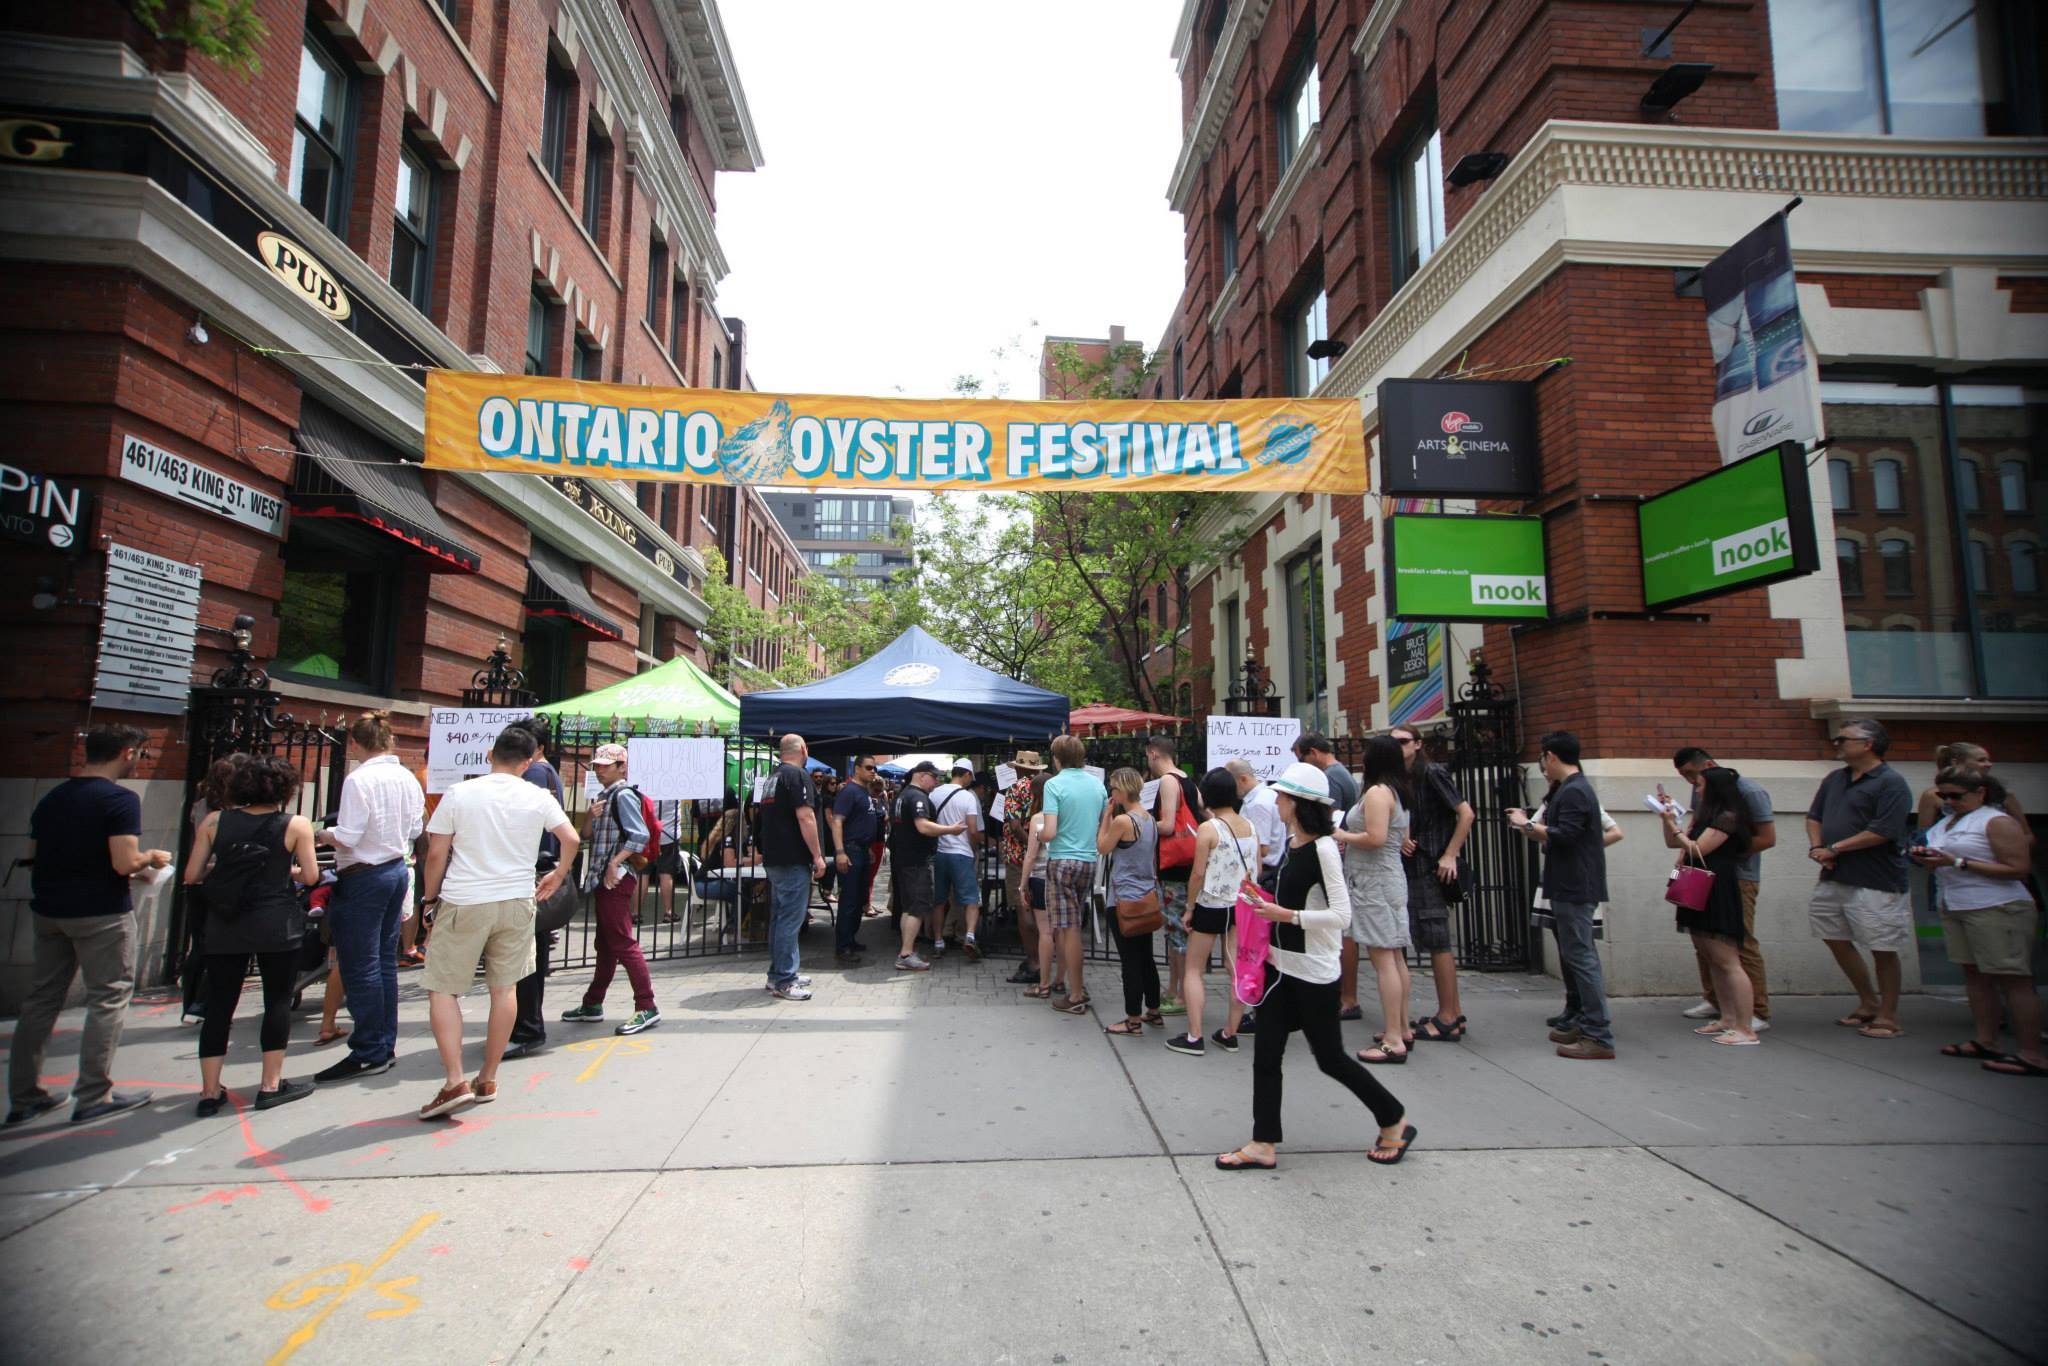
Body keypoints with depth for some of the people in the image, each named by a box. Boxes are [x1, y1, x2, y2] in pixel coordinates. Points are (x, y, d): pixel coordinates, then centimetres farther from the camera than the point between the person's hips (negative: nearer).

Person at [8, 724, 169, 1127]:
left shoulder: (51, 797, 9)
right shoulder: (120, 799, -15)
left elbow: (32, 857, 16)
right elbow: (124, 863, -22)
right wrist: (151, 857, -2)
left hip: (48, 911, 8)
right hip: (100, 913, -7)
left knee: (41, 999, 14)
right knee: (108, 999, 2)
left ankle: (24, 1097, 21)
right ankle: (94, 1097, 4)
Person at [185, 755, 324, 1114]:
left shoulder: (215, 823, 3)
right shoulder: (295, 825, -5)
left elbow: (192, 875, 3)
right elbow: (310, 876, -3)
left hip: (224, 926, 3)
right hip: (276, 925, -3)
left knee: (219, 1005, 10)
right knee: (278, 1001, 7)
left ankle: (210, 1092, 14)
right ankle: (271, 1085, 11)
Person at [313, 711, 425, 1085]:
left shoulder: (358, 780, -17)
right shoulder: (407, 778, 4)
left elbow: (347, 839, -19)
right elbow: (416, 829, 11)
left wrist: (323, 834, 0)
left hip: (363, 879, -7)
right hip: (397, 871, 8)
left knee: (359, 967, 1)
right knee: (385, 961, 15)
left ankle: (368, 1053, 8)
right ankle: (386, 1045, 23)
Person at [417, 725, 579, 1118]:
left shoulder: (458, 794, -4)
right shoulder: (538, 798, 0)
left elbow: (436, 855, -3)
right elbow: (571, 839, 1)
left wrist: (430, 896, 11)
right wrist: (558, 876, 18)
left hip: (464, 903, -2)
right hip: (517, 901, 2)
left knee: (442, 988, 8)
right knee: (505, 988, 12)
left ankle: (455, 1081, -2)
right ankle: (488, 1080, 21)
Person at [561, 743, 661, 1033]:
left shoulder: (623, 795, -12)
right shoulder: (605, 796, 18)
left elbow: (640, 835, -21)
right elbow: (590, 835, 21)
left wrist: (615, 863, -22)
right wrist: (591, 817, 2)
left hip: (617, 878, -10)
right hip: (603, 878, 10)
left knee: (623, 943, -11)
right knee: (606, 944, 17)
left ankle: (646, 1007, -8)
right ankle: (592, 1005, 28)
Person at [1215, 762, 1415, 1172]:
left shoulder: (1323, 848, -19)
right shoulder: (1291, 842, 6)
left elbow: (1341, 915, -22)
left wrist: (1285, 915, -23)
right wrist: (1268, 909, 8)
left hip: (1314, 970, -8)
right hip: (1281, 964, 8)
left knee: (1330, 1057, 7)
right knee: (1265, 1053, 7)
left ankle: (1395, 1122, 30)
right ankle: (1264, 1145, 16)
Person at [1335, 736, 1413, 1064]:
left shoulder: (1377, 792, -15)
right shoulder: (1399, 793, 14)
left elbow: (1376, 838, -25)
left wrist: (1344, 836, -8)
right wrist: (1351, 838, 15)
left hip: (1374, 882, -10)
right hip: (1391, 877, 10)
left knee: (1382, 959, -8)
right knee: (1395, 957, 15)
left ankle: (1393, 1041, -5)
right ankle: (1402, 1030, 23)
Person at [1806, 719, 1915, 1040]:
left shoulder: (1891, 783, -11)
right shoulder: (1835, 779, 13)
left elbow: (1882, 832, -19)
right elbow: (1814, 816, 16)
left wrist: (1834, 849, -14)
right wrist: (1816, 847, -3)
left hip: (1875, 883, -8)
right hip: (1833, 878, 8)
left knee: (1883, 949, 2)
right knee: (1836, 939, 14)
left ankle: (1887, 1017, 14)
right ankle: (1868, 1003, 30)